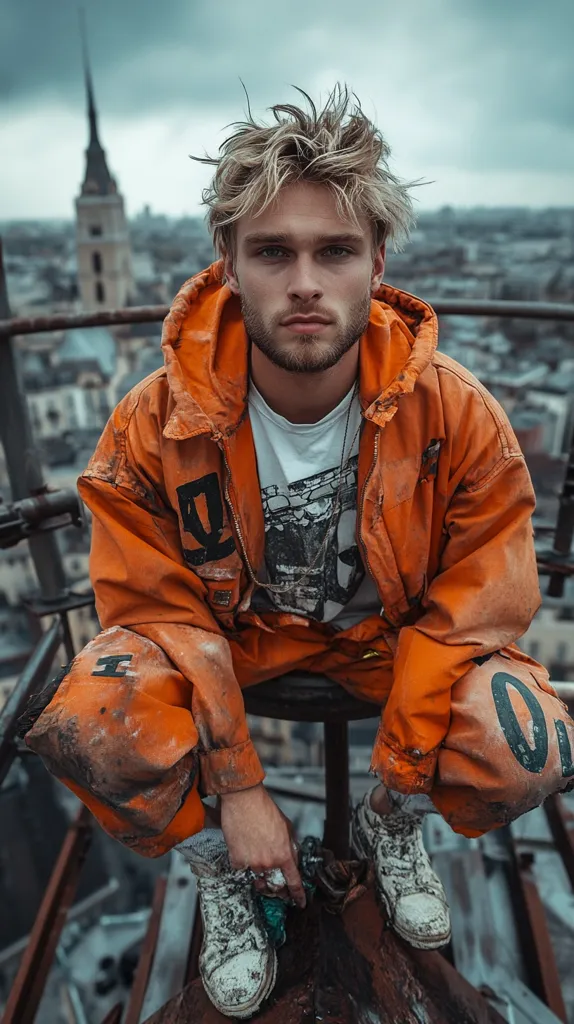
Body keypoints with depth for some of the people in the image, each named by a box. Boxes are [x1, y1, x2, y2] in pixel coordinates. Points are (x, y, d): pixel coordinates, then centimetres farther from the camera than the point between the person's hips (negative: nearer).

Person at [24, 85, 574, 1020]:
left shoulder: (458, 415, -21)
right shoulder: (155, 426, -21)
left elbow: (473, 606, -14)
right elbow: (161, 613, -14)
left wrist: (402, 774, -15)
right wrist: (236, 793, -15)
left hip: (390, 629, 1)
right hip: (225, 625, 0)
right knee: (84, 725, -27)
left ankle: (387, 824, 15)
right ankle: (219, 870, 9)